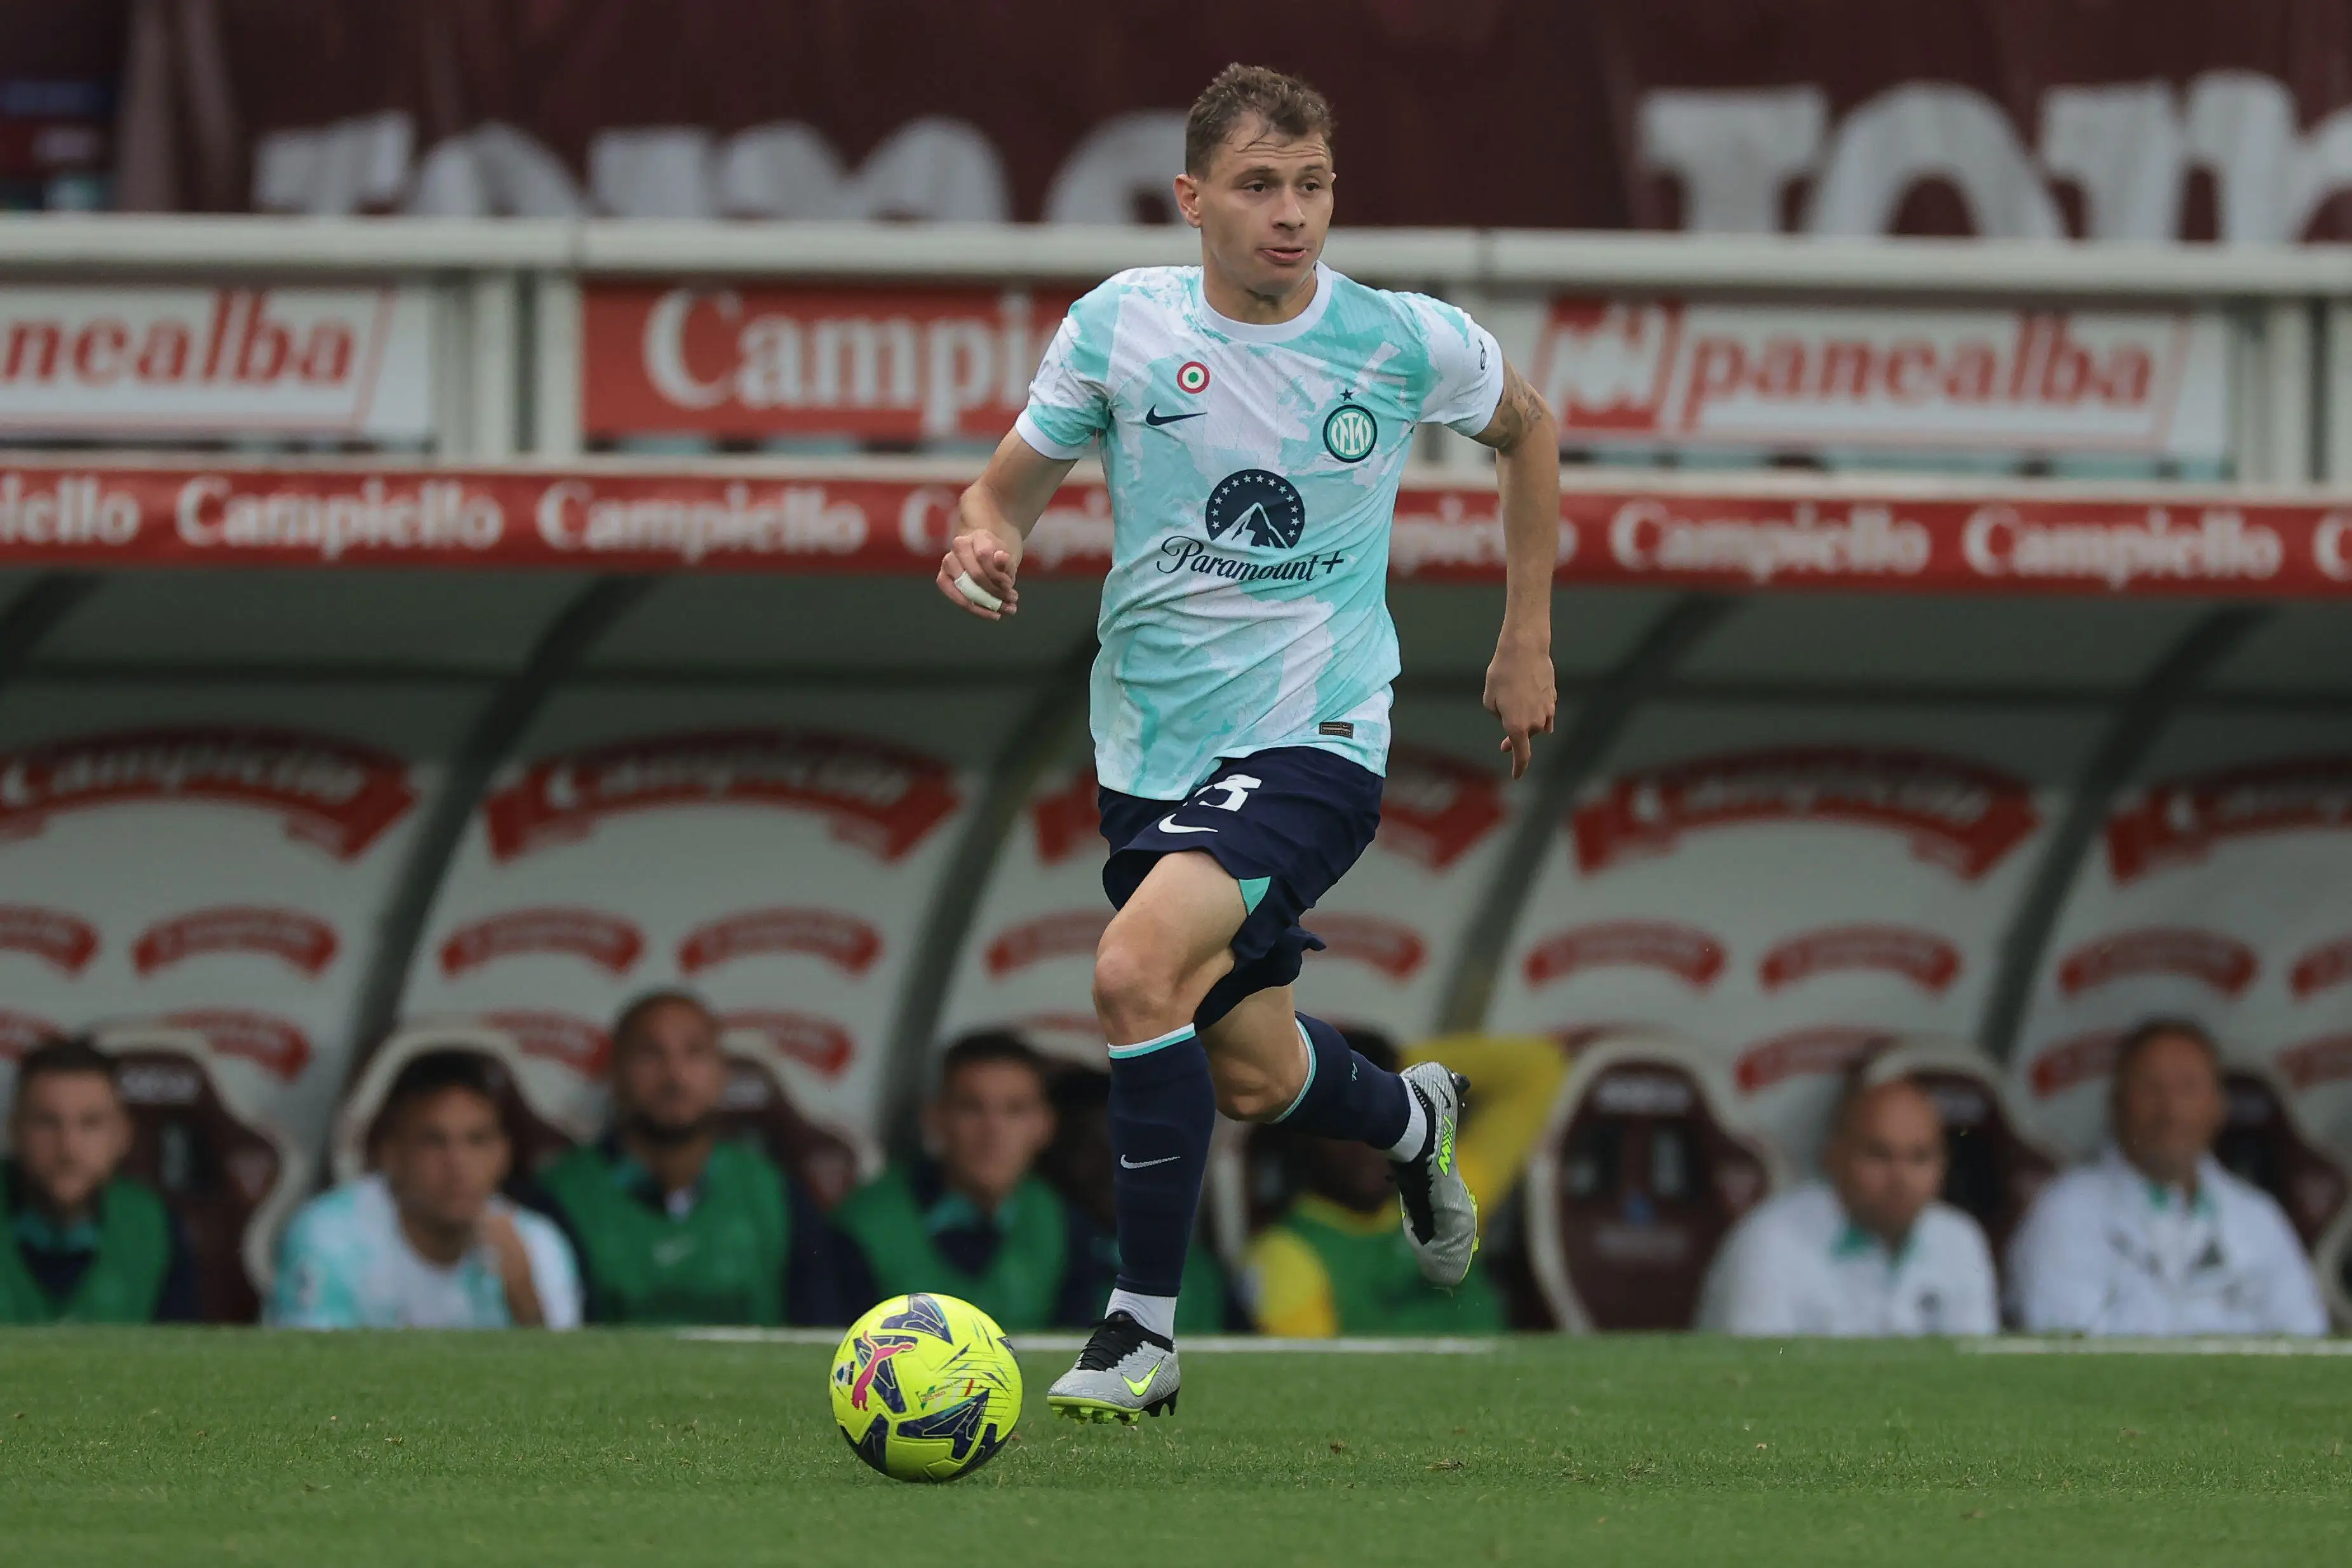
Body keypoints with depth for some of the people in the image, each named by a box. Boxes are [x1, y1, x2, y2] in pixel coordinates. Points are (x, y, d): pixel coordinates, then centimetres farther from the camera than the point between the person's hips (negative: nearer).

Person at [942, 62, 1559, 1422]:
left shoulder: (1407, 342, -9)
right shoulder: (1121, 326, -6)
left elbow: (1527, 427, 12)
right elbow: (1015, 483, 6)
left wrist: (1528, 638, 12)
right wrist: (987, 541, -19)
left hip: (1316, 736, -4)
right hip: (1154, 747, 4)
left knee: (1139, 970, -27)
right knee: (1253, 1079, 15)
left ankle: (1145, 1330, -16)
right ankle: (1411, 1119, 53)